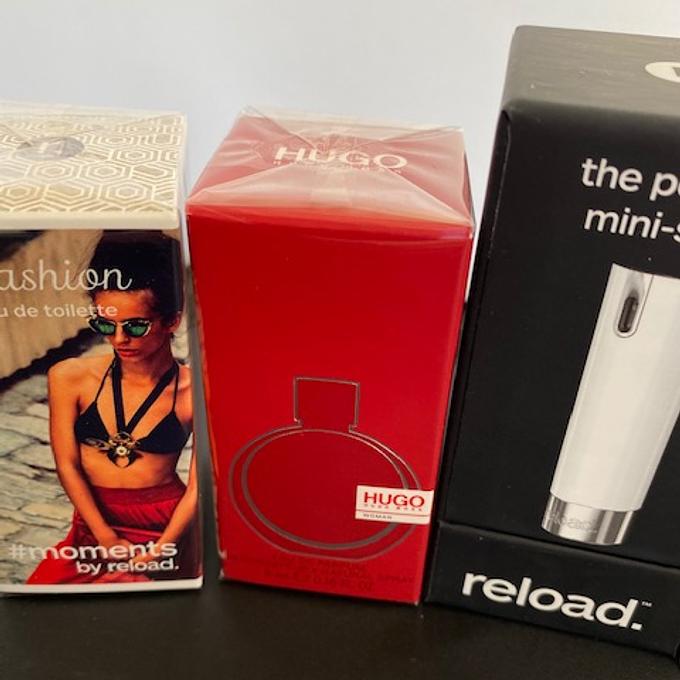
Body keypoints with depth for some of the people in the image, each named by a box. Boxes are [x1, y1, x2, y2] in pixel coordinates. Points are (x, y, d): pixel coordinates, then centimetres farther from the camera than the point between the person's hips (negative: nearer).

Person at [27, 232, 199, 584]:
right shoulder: (69, 378, -9)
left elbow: (196, 489, -11)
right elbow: (68, 466, -5)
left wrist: (153, 555, -16)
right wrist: (108, 540, -10)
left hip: (167, 526, -2)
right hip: (94, 522, 3)